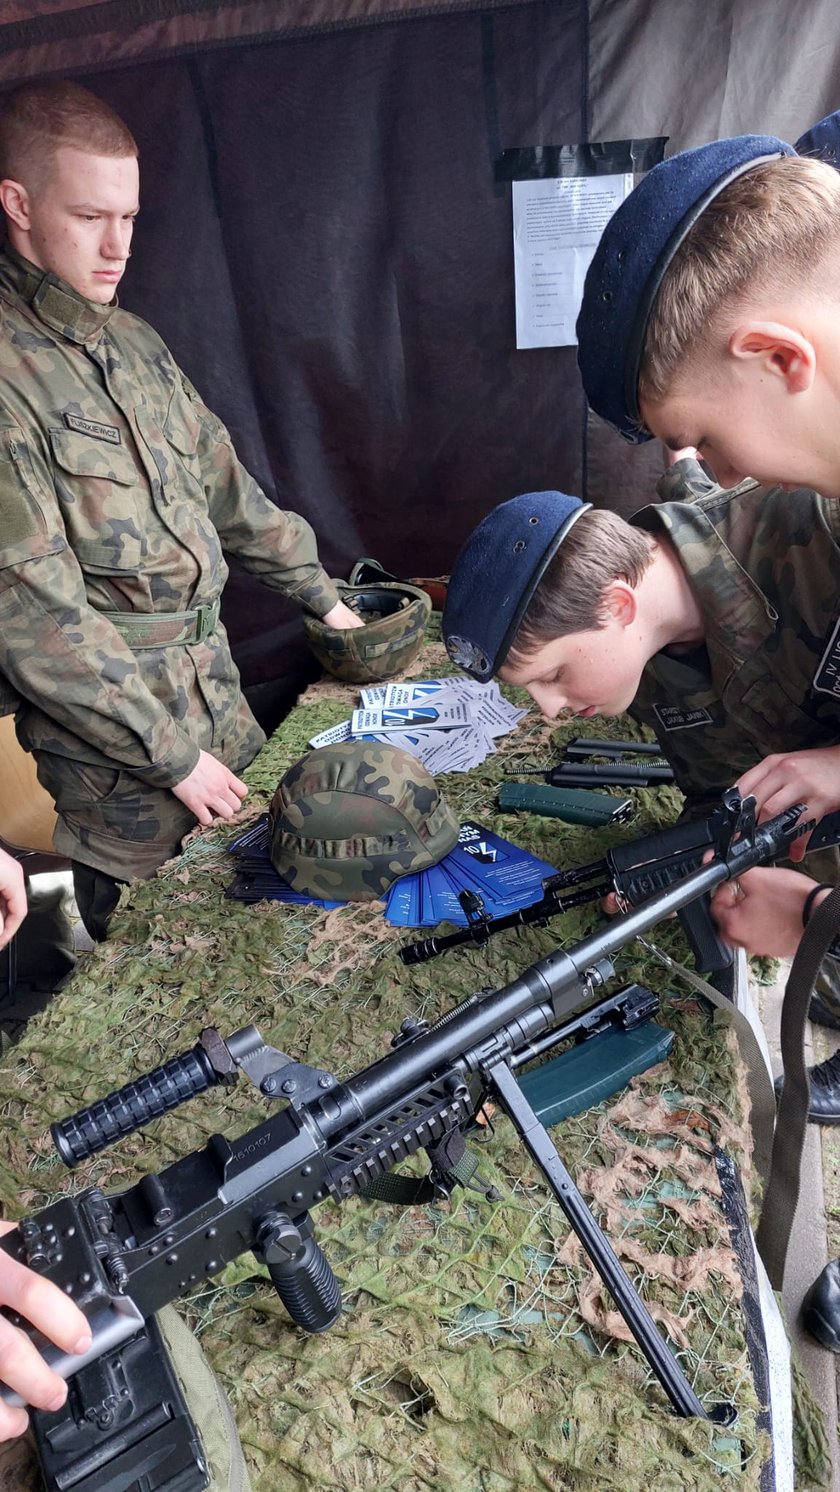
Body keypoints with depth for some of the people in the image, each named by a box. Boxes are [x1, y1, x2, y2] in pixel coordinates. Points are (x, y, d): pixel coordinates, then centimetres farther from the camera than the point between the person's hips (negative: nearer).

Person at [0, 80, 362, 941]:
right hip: (113, 728, -7)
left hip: (209, 678, 8)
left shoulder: (135, 344, 8)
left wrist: (318, 595, 16)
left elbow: (223, 486, 16)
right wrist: (171, 751, -18)